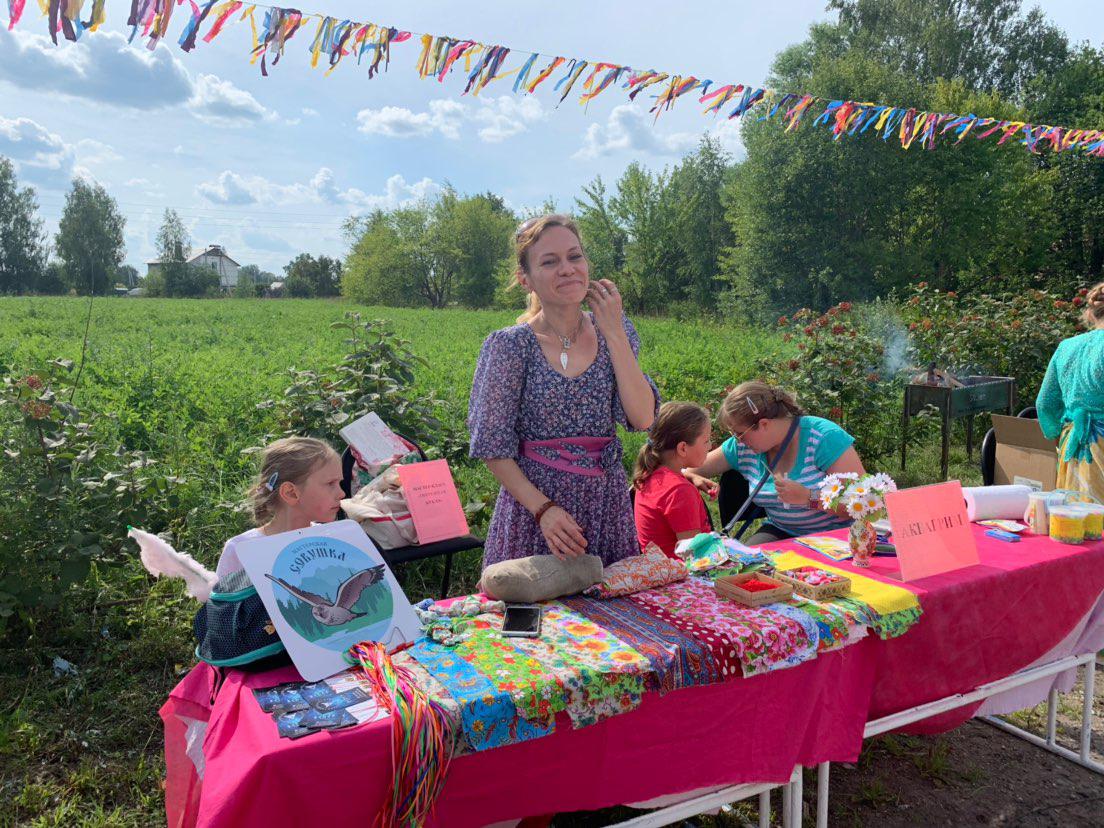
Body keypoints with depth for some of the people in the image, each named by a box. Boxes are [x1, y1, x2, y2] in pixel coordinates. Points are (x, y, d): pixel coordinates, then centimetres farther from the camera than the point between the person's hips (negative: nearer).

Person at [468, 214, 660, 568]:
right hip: (532, 504, -3)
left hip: (607, 506, 3)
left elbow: (643, 419, -9)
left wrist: (614, 333, -12)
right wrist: (543, 508, -18)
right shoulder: (510, 345, -9)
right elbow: (494, 448, -7)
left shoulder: (614, 332, 1)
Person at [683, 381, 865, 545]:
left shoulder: (825, 437, -17)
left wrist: (808, 497, -30)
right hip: (780, 532, 4)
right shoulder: (742, 447, -2)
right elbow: (690, 468, 9)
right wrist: (693, 477, -14)